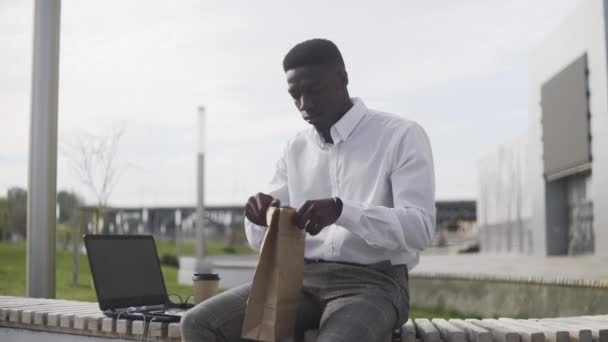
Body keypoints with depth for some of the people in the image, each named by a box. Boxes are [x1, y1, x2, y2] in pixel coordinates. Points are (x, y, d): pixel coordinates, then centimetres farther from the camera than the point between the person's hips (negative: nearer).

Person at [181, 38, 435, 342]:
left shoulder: (402, 136, -2)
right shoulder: (295, 149, 14)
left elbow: (420, 228, -14)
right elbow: (261, 239, 14)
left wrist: (342, 211, -28)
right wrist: (260, 217, -11)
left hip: (372, 283, -5)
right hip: (301, 278, 5)